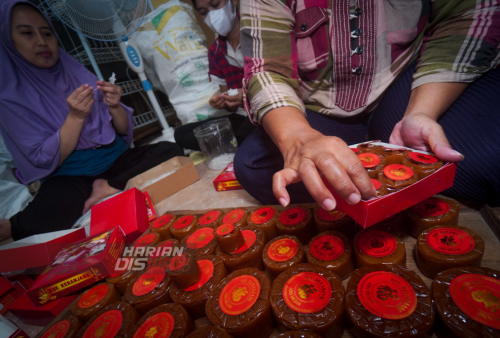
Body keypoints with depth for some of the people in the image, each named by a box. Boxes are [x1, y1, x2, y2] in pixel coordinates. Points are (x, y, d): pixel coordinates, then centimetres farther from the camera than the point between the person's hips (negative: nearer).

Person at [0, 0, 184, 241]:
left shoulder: (78, 74, 7)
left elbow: (125, 132, 6)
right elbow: (46, 161, -10)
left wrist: (114, 107, -15)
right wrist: (75, 117, -21)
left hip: (116, 158, 5)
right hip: (69, 176, -4)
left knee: (171, 151, -20)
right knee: (45, 217, -36)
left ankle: (108, 189, -15)